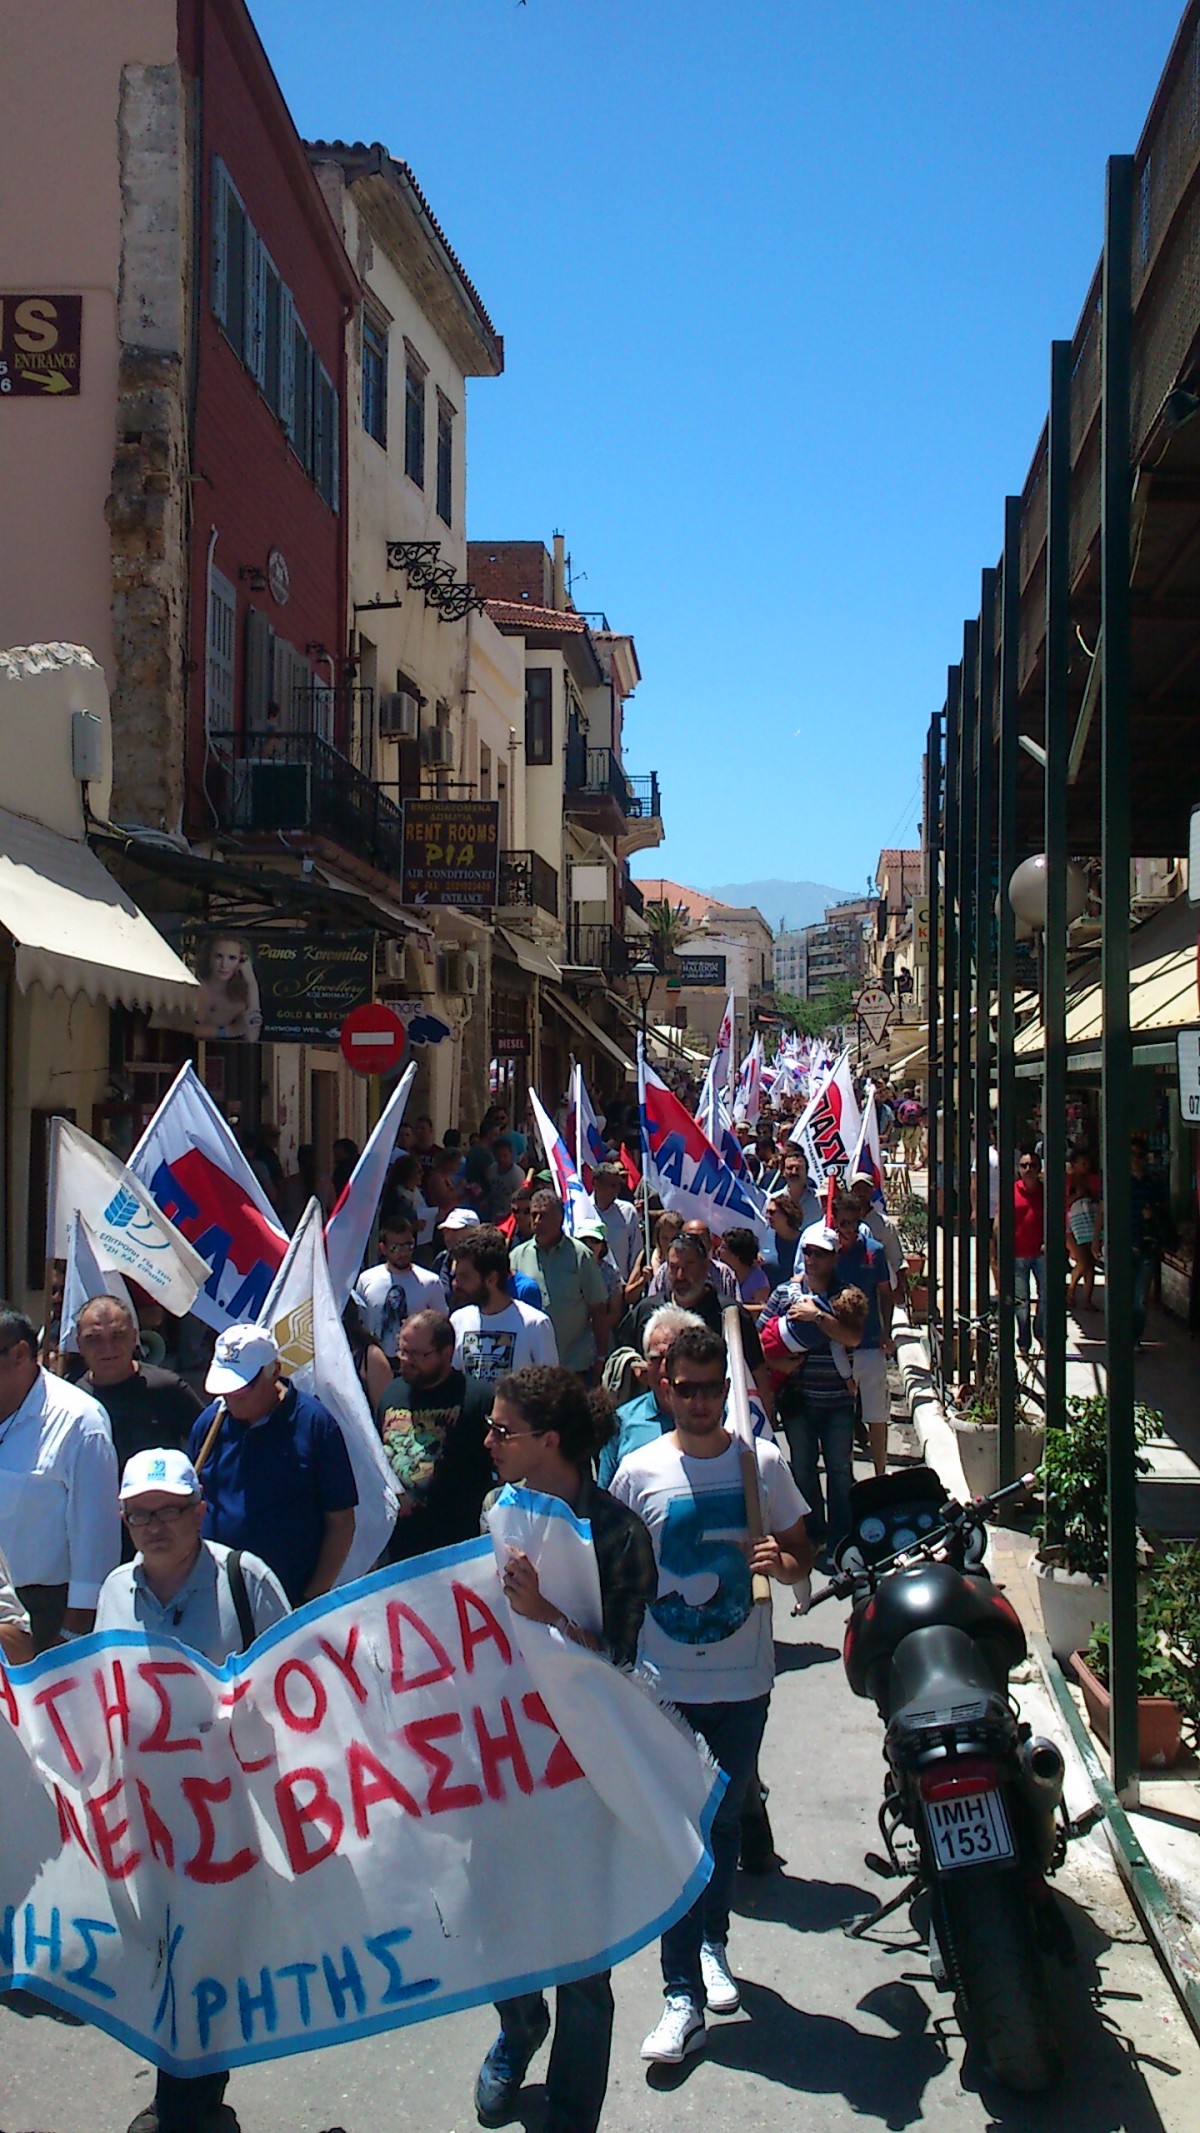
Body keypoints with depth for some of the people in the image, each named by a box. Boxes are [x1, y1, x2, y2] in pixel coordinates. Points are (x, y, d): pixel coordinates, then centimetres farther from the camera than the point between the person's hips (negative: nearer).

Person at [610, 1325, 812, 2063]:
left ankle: (712, 1942, 39)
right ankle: (684, 1997, 3)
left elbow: (802, 1554, 7)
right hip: (664, 1685, -1)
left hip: (743, 1680, 1)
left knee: (727, 1819, 17)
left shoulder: (763, 1462, -2)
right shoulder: (638, 1472, -3)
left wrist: (782, 1562, -16)